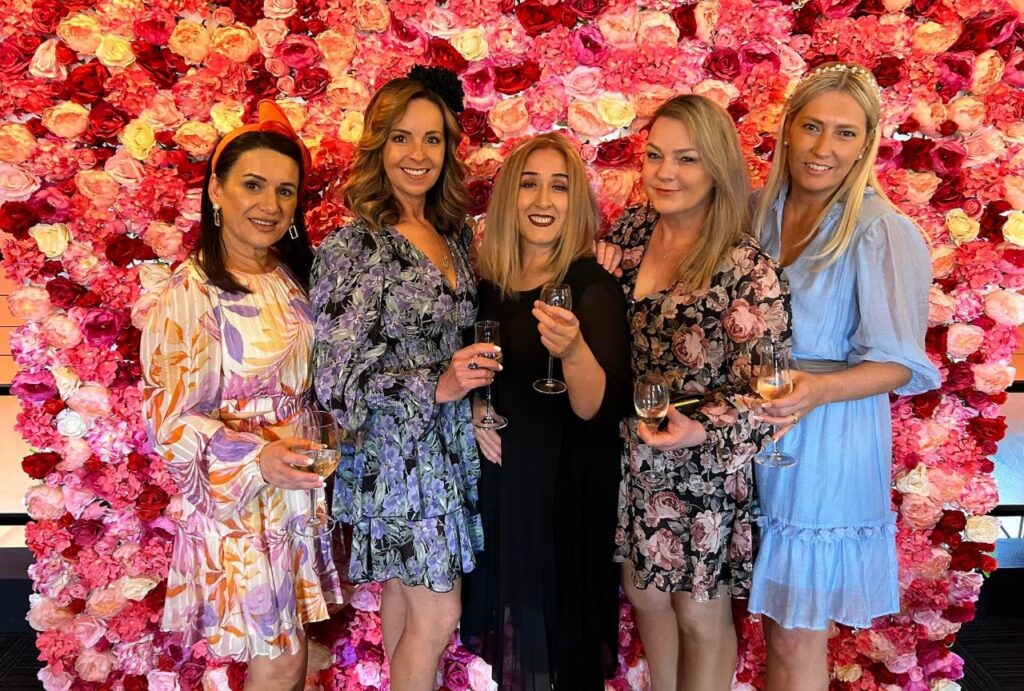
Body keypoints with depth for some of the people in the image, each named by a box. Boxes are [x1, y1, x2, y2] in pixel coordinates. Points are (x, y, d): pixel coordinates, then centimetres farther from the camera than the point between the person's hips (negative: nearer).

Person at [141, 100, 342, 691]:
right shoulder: (193, 291, -16)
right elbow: (170, 419, -15)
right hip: (237, 500, -5)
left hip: (301, 487, 6)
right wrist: (256, 458, -28)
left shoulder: (297, 277, 3)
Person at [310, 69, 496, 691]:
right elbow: (338, 379, -17)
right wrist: (438, 386, -27)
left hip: (449, 444, 6)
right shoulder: (354, 247, -16)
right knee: (438, 615, 2)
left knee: (404, 590, 20)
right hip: (396, 450, -6)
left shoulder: (456, 232, 4)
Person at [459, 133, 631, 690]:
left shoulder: (593, 286, -14)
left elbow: (600, 409, -24)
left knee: (559, 636, 8)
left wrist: (573, 351, -42)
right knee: (510, 625, 20)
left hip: (567, 493, -5)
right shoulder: (486, 283, 1)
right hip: (498, 484, 5)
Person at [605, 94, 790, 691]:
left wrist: (703, 429, -33)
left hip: (705, 471, -5)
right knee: (644, 593, 22)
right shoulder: (631, 231, -2)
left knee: (701, 616, 14)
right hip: (630, 456, 6)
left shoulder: (748, 271, -19)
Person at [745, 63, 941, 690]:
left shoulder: (885, 232, -13)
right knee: (774, 615, 19)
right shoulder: (757, 211, 3)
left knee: (796, 639, 9)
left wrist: (817, 390, -31)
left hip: (823, 447, -4)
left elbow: (898, 363, -14)